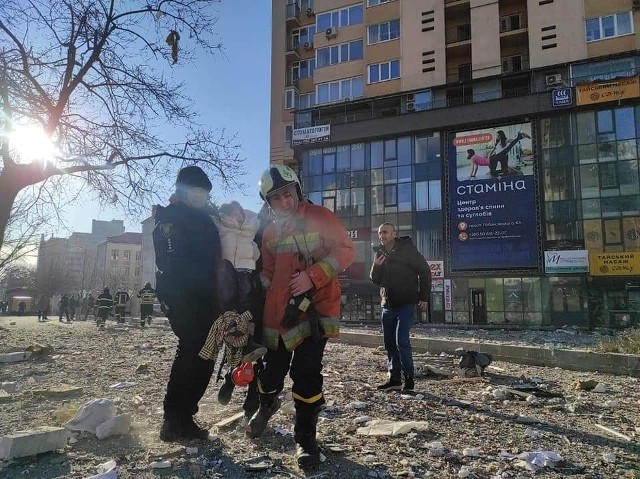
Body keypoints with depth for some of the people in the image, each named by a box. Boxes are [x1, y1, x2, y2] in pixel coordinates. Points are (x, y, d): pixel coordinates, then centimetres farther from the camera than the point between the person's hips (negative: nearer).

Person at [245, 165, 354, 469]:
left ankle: (305, 438, 11)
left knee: (306, 372, -9)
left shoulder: (319, 217, -5)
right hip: (278, 312, 5)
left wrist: (312, 276, -21)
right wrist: (266, 293, 7)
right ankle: (267, 405, 48)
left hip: (316, 307, -4)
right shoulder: (270, 232, 12)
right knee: (272, 368, 13)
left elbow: (345, 251, -11)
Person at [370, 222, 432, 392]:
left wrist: (424, 297, -9)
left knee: (401, 340, -14)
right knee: (390, 343, 8)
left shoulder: (407, 250, -8)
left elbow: (424, 271, -6)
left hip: (406, 304, -6)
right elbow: (375, 280, 11)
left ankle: (409, 378, -2)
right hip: (388, 305, 6)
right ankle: (395, 379, 16)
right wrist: (376, 267, -10)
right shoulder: (380, 253, 9)